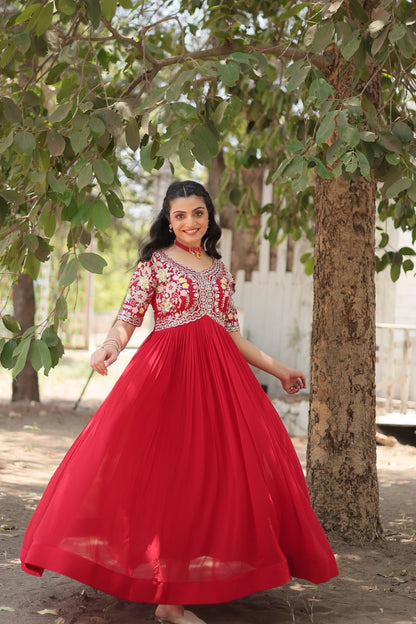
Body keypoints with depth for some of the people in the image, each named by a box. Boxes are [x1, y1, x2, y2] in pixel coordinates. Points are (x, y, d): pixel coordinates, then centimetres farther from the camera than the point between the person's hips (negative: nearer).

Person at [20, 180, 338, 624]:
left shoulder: (219, 269, 18)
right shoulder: (156, 262, 4)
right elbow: (127, 320, -5)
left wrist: (277, 369, 23)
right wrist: (108, 348, -26)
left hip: (219, 372, 5)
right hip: (167, 371, -5)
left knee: (211, 468, 0)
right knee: (166, 469, -11)